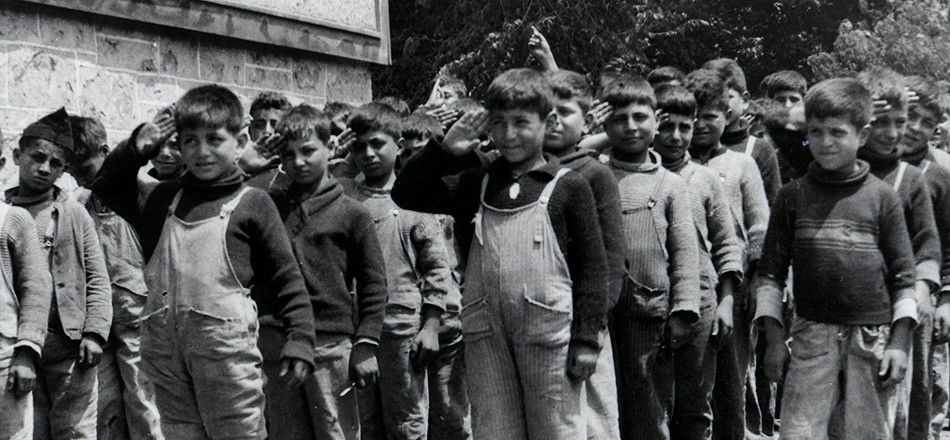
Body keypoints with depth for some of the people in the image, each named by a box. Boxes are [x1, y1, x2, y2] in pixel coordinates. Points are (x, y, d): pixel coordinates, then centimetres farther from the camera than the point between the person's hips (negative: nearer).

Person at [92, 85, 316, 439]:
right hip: (166, 347, 5)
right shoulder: (163, 198, 15)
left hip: (226, 346, -5)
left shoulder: (252, 204, 2)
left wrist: (300, 340, -6)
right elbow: (107, 187, 27)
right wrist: (137, 147, 12)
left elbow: (286, 278, 1)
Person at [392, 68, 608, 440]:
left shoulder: (568, 186, 1)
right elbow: (405, 194, 14)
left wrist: (586, 338, -7)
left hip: (548, 333, -4)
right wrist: (445, 150, 3)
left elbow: (592, 265, -1)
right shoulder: (475, 185, 13)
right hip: (486, 336, 4)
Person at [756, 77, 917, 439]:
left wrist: (900, 342, -2)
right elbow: (770, 270, 7)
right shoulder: (793, 196, 6)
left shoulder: (882, 197, 4)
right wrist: (774, 337, 1)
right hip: (812, 337, 0)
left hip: (873, 338, 0)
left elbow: (903, 274, 5)